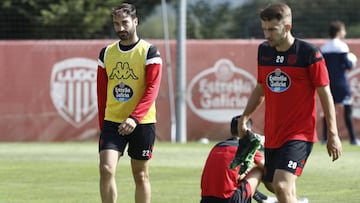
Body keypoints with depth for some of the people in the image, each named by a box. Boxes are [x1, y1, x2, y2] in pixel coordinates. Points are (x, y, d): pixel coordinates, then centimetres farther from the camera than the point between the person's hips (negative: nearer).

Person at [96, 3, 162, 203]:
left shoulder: (149, 52, -4)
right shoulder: (106, 53, 8)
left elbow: (152, 89, -13)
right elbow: (102, 91, 14)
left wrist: (134, 118, -24)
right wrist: (102, 124, 10)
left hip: (142, 123, -3)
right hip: (112, 121, 3)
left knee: (141, 175, 4)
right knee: (106, 169, -13)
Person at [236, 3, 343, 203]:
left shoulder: (309, 53, -11)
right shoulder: (264, 51, 7)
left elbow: (325, 93, -8)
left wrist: (333, 134, -9)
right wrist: (245, 117, 15)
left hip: (300, 134, -7)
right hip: (272, 134, 7)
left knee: (282, 186, -21)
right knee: (272, 185, 12)